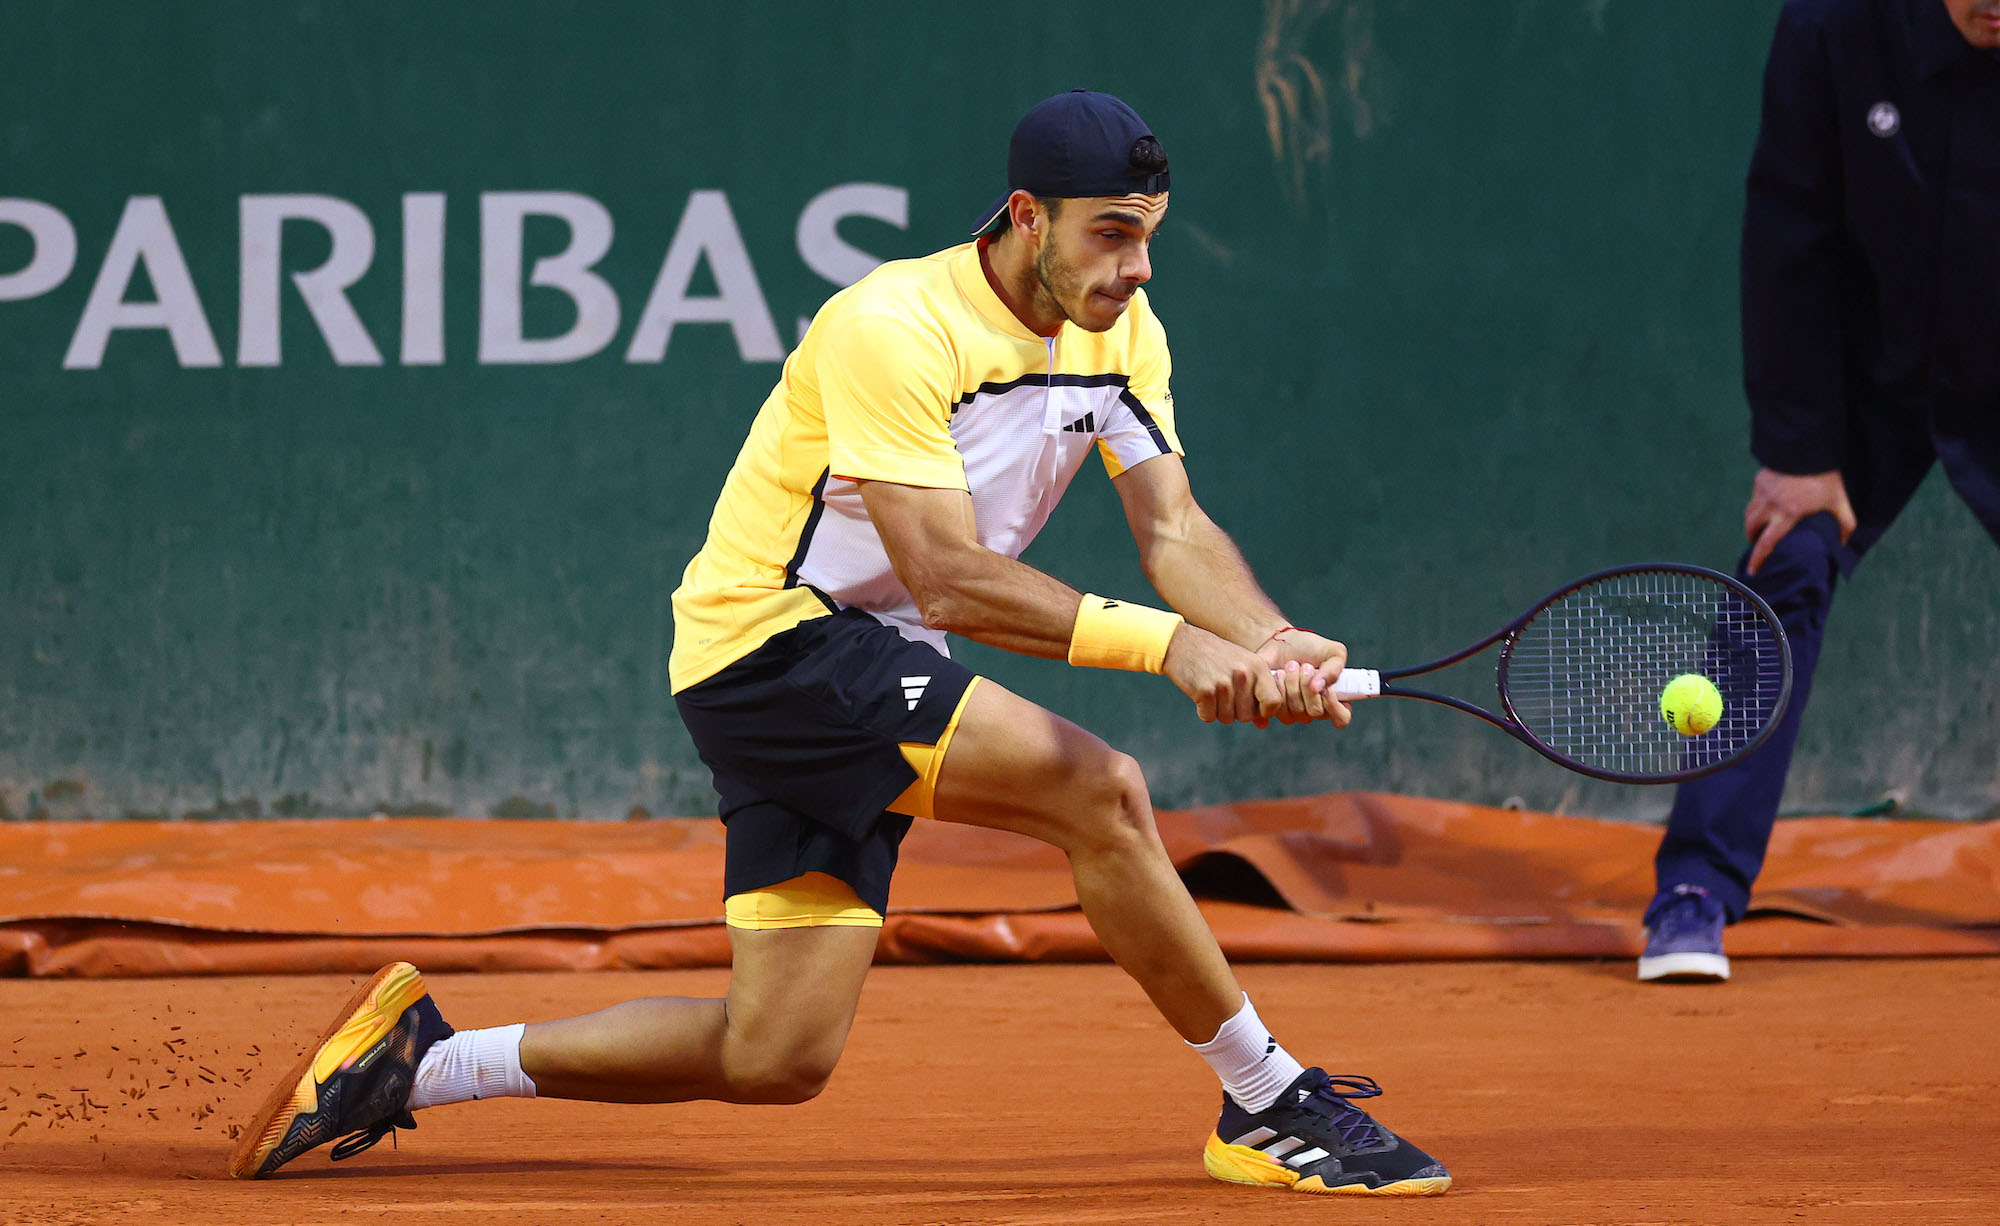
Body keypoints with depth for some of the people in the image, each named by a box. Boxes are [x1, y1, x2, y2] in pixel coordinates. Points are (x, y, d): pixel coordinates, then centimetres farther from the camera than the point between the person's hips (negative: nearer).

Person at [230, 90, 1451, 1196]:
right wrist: (1166, 642, -35)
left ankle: (417, 1058, 15)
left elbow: (1175, 528, -4)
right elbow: (948, 577, -28)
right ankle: (1271, 1107, -11)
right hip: (770, 639, -9)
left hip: (865, 674, 9)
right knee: (1102, 791, -24)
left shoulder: (1120, 331, 2)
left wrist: (1275, 642, -25)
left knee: (777, 1057, 4)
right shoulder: (894, 327, -23)